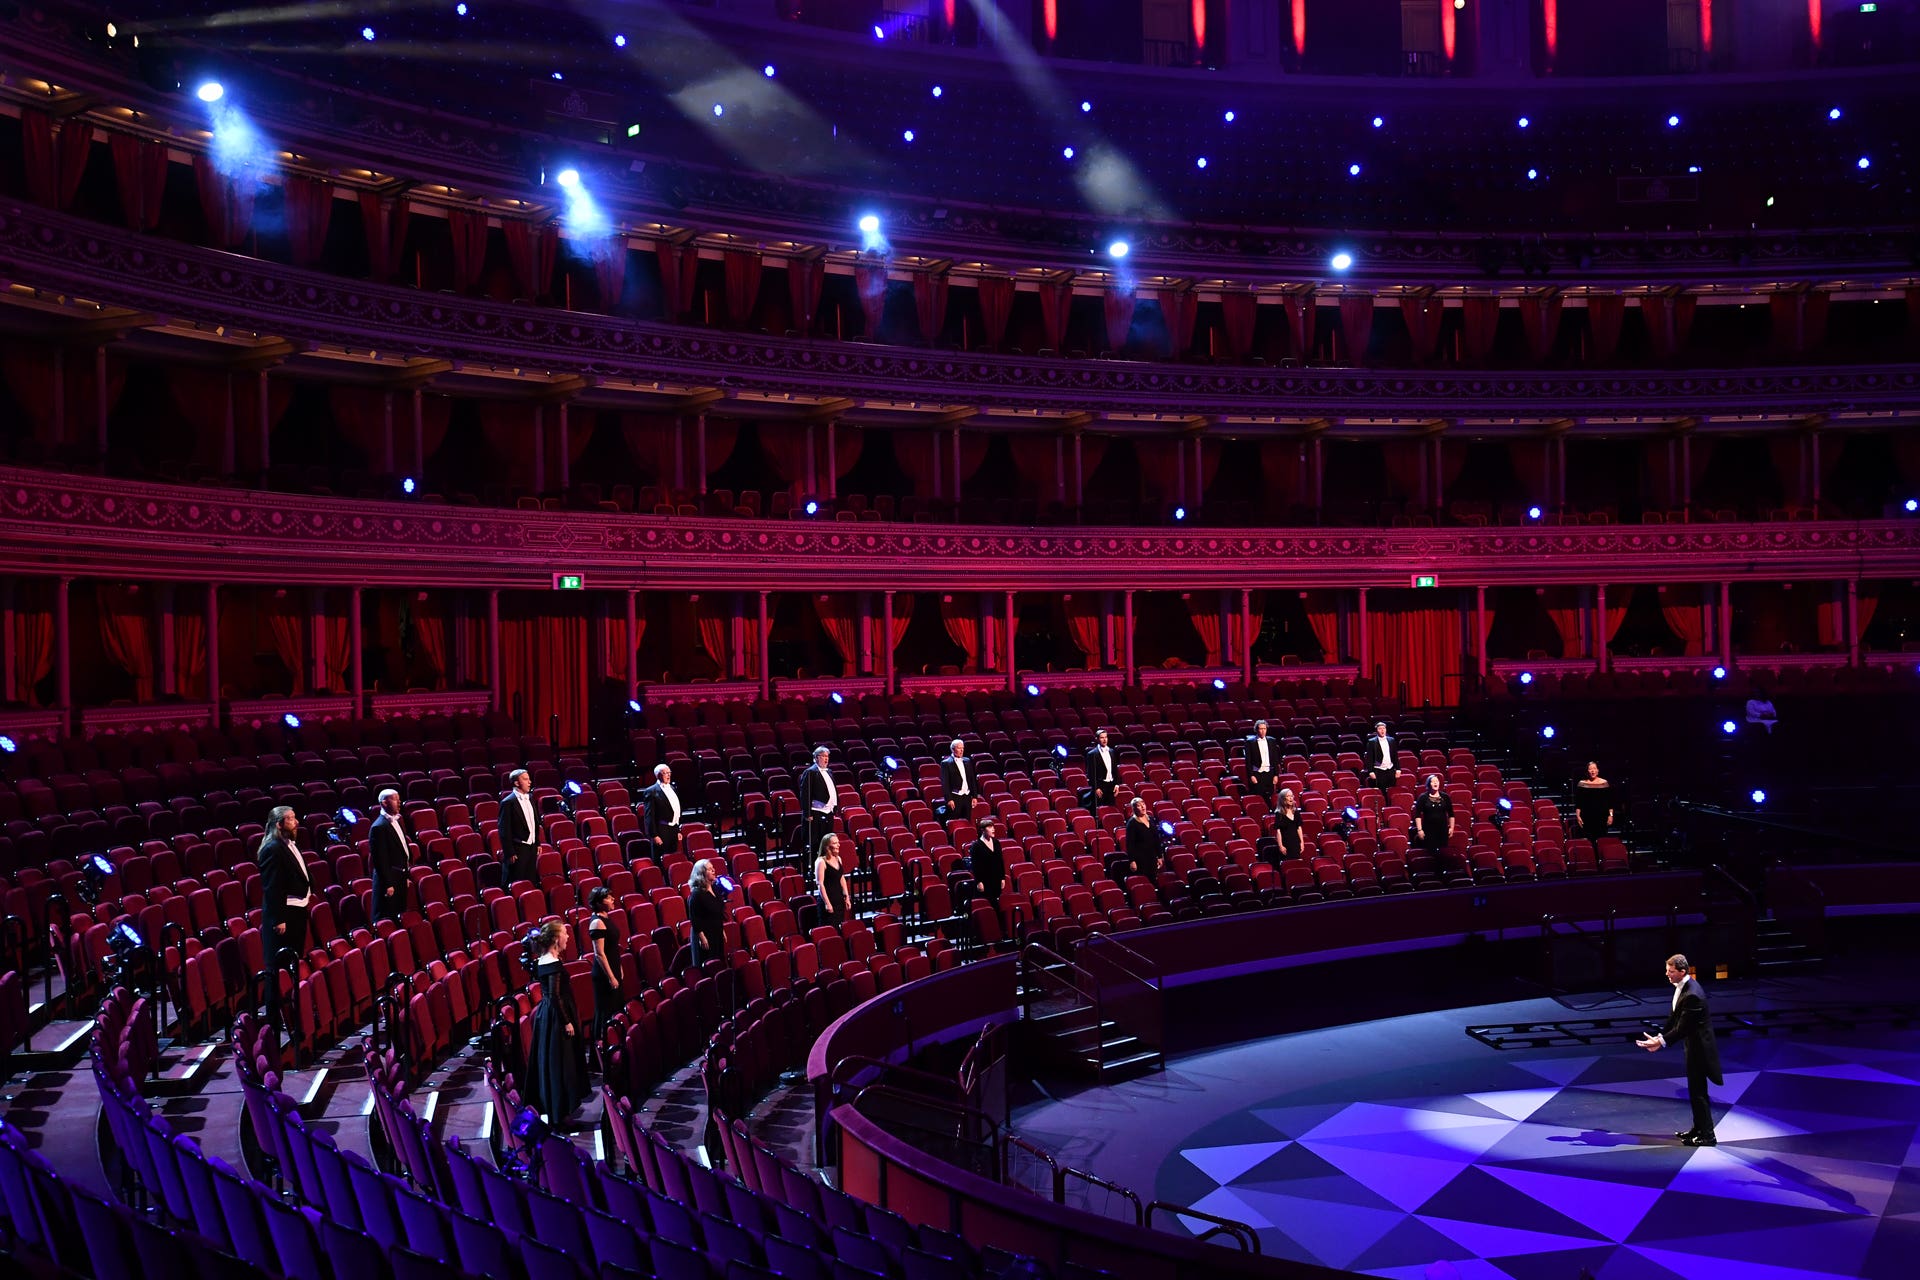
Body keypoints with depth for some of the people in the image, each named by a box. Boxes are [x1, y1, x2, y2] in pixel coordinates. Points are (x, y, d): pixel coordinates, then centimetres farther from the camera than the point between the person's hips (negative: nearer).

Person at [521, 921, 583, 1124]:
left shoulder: (542, 961, 5)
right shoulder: (554, 964, -22)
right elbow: (556, 995, -24)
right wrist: (567, 1022, -19)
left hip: (544, 1014, 9)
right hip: (556, 1016, -9)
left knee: (547, 1059, 18)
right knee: (559, 1063, -2)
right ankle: (559, 1116, 3)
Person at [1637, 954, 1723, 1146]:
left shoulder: (1692, 995, -30)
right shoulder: (1683, 986, 1)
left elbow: (1682, 1028, -26)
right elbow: (1674, 1016, 8)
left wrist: (1661, 1042, -21)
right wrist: (1660, 1037, 1)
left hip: (1698, 1046, -10)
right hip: (1693, 1043, 10)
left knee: (1698, 1091, 0)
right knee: (1696, 1089, 20)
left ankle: (1707, 1136, 11)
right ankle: (1698, 1128, 33)